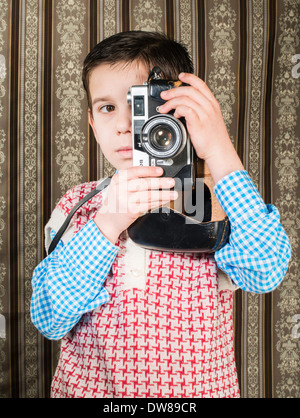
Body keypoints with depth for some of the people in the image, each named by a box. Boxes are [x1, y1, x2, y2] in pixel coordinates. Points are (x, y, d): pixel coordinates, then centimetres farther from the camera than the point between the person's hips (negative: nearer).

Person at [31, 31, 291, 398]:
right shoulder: (76, 206, -2)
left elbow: (265, 274, -21)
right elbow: (49, 321, -10)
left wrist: (219, 152, -23)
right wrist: (107, 223, -22)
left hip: (197, 387, -1)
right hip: (85, 385, 1)